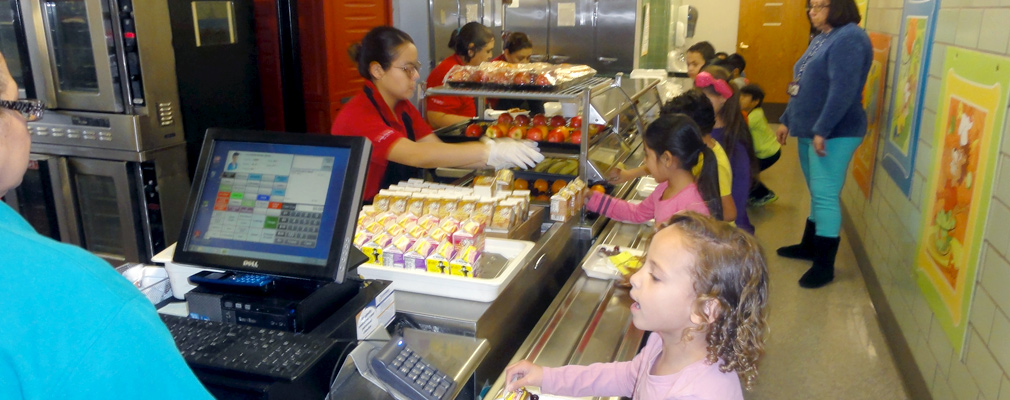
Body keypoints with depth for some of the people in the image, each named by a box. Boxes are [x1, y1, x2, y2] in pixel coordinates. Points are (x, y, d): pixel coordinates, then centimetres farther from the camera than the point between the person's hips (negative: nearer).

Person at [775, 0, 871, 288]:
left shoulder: (849, 38, -15)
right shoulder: (820, 38, 16)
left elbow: (843, 90, -23)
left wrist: (823, 130, -25)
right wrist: (787, 120, 20)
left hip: (834, 134, -10)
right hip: (810, 131, 10)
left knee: (825, 197, -8)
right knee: (817, 195, 18)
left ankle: (825, 265, -1)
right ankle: (809, 245, 31)